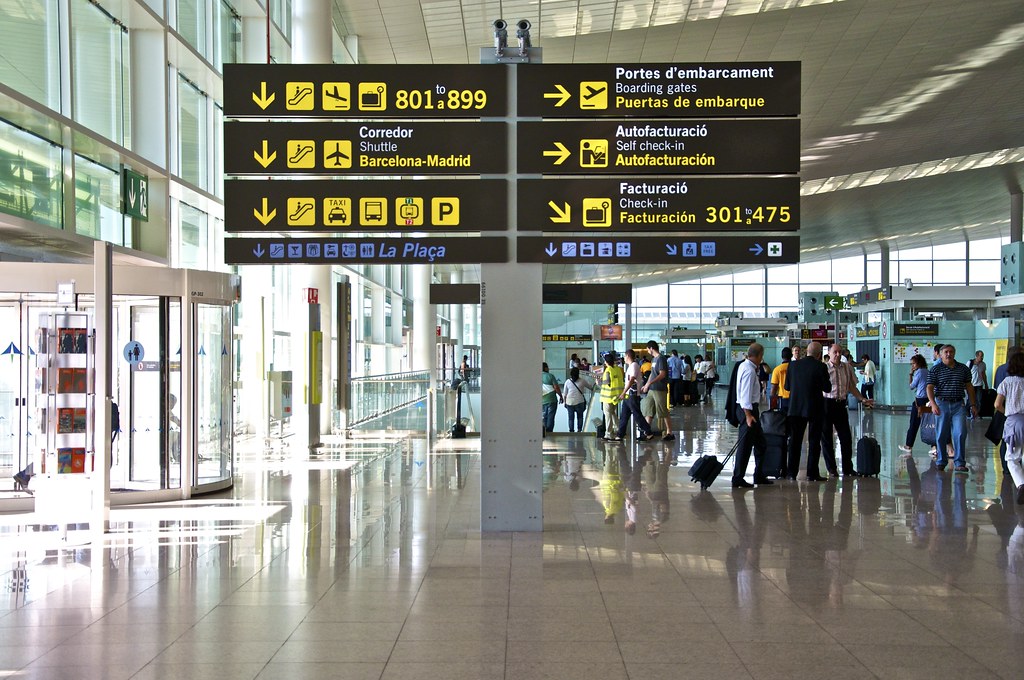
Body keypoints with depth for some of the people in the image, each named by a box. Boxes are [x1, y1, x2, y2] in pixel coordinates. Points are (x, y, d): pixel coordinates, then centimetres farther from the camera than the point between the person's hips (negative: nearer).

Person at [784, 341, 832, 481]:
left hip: (795, 408, 3)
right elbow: (827, 388, -7)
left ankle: (792, 473, 11)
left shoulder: (793, 364, -1)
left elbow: (787, 386, 6)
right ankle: (812, 473, 5)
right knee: (814, 441, 5)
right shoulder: (820, 367, -12)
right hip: (815, 409, -3)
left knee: (795, 440, 11)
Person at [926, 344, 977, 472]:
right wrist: (933, 404, -17)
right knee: (941, 435, 5)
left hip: (958, 404, 1)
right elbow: (930, 388, -4)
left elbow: (969, 387, 15)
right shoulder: (935, 370, 1)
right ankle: (940, 461, 18)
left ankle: (959, 463, -3)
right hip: (942, 404, -1)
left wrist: (973, 405, 11)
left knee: (960, 433, -8)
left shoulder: (963, 369, 9)